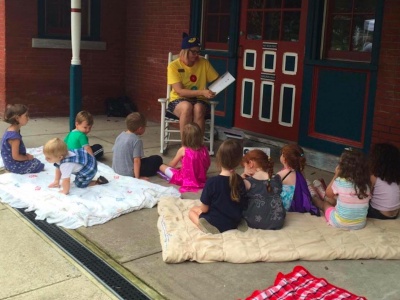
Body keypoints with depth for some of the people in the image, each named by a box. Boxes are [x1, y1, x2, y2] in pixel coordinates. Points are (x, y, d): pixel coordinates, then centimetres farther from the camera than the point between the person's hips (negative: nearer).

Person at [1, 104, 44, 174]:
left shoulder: (11, 130, 2)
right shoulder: (14, 136, -30)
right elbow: (15, 156, -26)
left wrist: (26, 155, 6)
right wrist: (27, 157, -10)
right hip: (14, 166, -9)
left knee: (36, 161, 24)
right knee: (40, 165, 2)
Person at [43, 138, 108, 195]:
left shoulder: (65, 165, -39)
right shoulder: (59, 155, -10)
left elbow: (66, 180, -30)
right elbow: (58, 169, 7)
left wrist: (65, 191, -16)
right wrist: (56, 181, 11)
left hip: (89, 168, -9)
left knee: (80, 184, 0)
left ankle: (98, 181, 7)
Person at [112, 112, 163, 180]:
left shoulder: (121, 135, 3)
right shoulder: (137, 140, -19)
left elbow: (114, 151, 11)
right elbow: (136, 160, -23)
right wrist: (137, 177, -18)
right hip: (129, 172, -8)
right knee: (158, 159, -5)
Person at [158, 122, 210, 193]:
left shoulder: (183, 150, -11)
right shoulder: (204, 149, -4)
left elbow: (172, 165, 4)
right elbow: (208, 164, 9)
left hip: (186, 179, -4)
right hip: (202, 179, 4)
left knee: (162, 166, 7)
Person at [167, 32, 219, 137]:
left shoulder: (204, 63, 1)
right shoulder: (173, 66, -8)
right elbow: (179, 91, -16)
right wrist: (202, 92, -27)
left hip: (200, 101, 2)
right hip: (179, 101, -2)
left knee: (198, 108, -35)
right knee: (187, 106, -37)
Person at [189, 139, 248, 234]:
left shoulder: (212, 182, -25)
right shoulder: (240, 181, -11)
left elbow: (204, 209, -17)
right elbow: (243, 205, -1)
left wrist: (199, 208, 5)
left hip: (215, 223, -4)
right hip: (234, 222, 5)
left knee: (192, 210, 24)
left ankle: (204, 225, -7)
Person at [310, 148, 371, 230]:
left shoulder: (340, 181, -18)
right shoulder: (365, 184, -7)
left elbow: (328, 194, 1)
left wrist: (336, 175, 3)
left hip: (340, 223, -4)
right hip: (361, 223, 4)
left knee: (324, 202, 25)